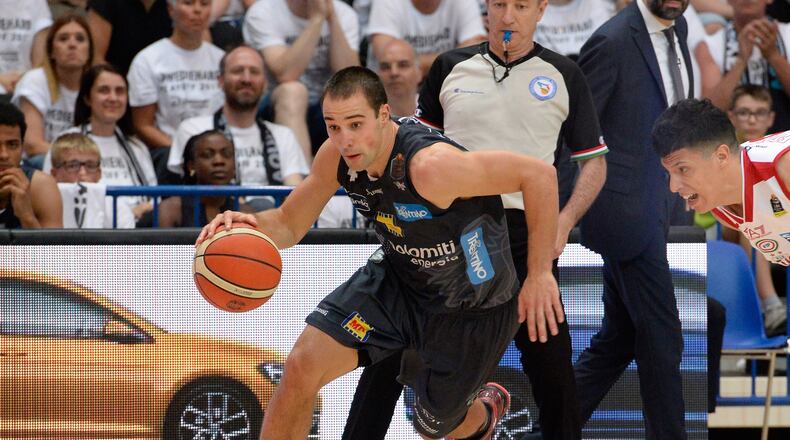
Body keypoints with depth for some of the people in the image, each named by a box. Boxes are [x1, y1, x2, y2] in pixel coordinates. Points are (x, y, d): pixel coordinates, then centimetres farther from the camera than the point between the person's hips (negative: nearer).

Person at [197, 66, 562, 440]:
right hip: (395, 281, 5)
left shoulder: (430, 166, -38)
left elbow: (540, 175, -32)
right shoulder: (337, 156, -16)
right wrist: (251, 225, -27)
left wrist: (539, 274, -27)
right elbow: (289, 224, -2)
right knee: (302, 368, -13)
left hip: (471, 309, -5)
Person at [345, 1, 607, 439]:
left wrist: (563, 223, -6)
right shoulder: (450, 67, 9)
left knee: (549, 359, -3)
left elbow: (594, 161, 9)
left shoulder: (563, 75, 6)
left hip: (525, 232, -1)